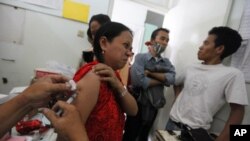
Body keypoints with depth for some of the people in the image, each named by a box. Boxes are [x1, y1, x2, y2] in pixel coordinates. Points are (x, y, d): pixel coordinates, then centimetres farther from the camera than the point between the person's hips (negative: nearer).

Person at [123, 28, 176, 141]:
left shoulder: (167, 62, 5)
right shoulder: (140, 57, -10)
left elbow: (171, 79, -13)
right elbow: (138, 80, -25)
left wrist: (149, 73, -18)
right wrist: (161, 80, -12)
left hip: (153, 108, 5)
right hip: (138, 105, -5)